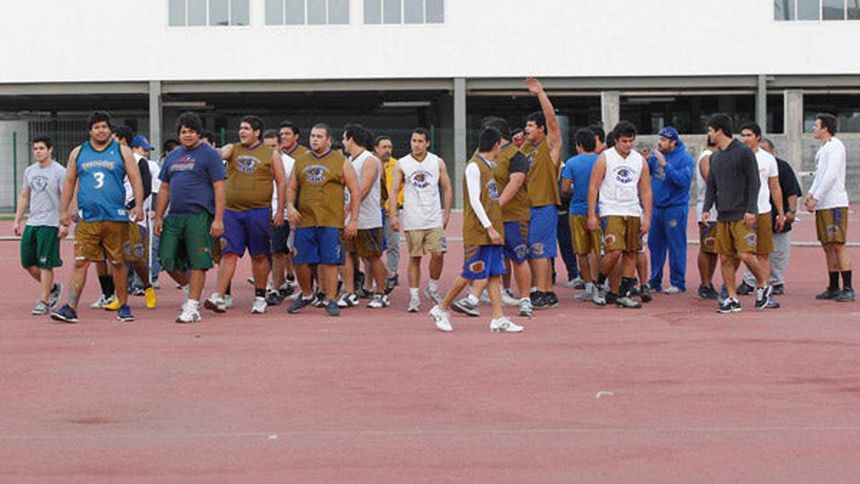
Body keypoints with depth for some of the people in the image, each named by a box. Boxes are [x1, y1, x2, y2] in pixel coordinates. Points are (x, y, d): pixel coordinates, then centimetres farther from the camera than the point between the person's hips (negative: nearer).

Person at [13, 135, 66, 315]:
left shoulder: (59, 171, -7)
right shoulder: (30, 171, 13)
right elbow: (24, 196, 20)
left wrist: (65, 224, -17)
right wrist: (17, 220, 15)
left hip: (50, 224, -7)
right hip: (31, 223, 7)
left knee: (45, 264, -6)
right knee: (28, 263, 8)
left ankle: (44, 302, 2)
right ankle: (52, 288, 27)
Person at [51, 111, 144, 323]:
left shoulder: (122, 152, 6)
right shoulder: (78, 153, 12)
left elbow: (135, 180, 3)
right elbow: (69, 183, 16)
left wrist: (139, 206, -10)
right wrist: (63, 211, 10)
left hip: (116, 217, -1)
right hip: (87, 218, 1)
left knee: (118, 263, 6)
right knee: (80, 262, -6)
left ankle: (123, 306, 18)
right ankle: (70, 307, -10)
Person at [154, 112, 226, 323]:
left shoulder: (209, 154, -1)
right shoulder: (172, 156, 18)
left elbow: (219, 189, -6)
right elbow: (164, 189, 22)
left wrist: (218, 219, -13)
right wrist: (158, 217, 15)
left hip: (199, 216, -6)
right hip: (174, 216, 6)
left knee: (197, 262, -4)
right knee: (167, 260, 3)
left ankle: (192, 307, 0)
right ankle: (190, 287, 26)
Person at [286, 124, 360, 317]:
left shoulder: (341, 162, 3)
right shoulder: (300, 161, 14)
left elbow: (355, 191, 2)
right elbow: (291, 187, 20)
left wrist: (354, 220, -5)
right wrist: (290, 206, -1)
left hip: (331, 222, -3)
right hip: (304, 220, 3)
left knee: (330, 261, -5)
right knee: (300, 261, 3)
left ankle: (331, 300, 5)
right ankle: (306, 294, 25)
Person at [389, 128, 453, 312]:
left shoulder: (438, 163, 6)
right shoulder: (401, 165, 3)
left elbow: (447, 189, 9)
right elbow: (393, 191, 1)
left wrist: (446, 213, 2)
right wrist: (393, 215, -9)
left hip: (434, 219, 1)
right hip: (412, 220, -1)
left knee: (438, 254, -8)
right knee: (414, 258, 0)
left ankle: (433, 288, 14)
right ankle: (414, 297, 5)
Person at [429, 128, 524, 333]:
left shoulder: (488, 167, 16)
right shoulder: (474, 166, -11)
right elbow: (474, 201, -16)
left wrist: (495, 228, 14)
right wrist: (489, 228, -19)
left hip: (492, 230, 8)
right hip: (477, 231, -8)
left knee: (495, 274, 2)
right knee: (470, 274, -4)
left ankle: (498, 319, 0)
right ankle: (441, 309, 9)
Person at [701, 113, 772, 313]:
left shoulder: (743, 152, -5)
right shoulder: (715, 157, 16)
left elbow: (754, 182, -8)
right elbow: (711, 186, 19)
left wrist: (751, 210, -15)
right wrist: (706, 208, 4)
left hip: (742, 215, -7)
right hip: (723, 216, 7)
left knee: (746, 255, -13)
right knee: (725, 258, 3)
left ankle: (763, 285, 10)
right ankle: (732, 299, 8)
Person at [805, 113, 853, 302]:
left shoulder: (835, 146, -10)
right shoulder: (823, 149, 19)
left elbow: (831, 175, -18)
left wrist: (816, 198, -17)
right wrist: (810, 194, 9)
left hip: (835, 204, -9)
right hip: (823, 206, 9)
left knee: (838, 245, -10)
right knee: (828, 247, 9)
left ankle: (848, 289, -10)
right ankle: (833, 288, 13)